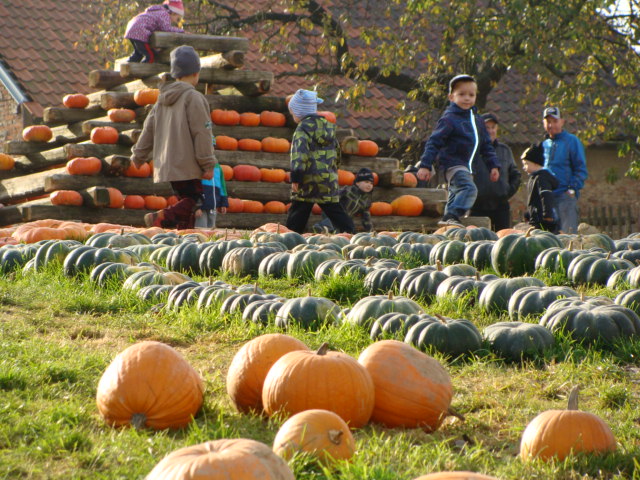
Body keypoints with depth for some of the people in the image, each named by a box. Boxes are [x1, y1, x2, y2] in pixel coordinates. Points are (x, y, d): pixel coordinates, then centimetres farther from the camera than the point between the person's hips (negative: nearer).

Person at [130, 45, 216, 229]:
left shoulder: (162, 99, 15)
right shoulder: (194, 98, -9)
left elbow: (148, 129, 19)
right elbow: (201, 133, -12)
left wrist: (139, 156, 28)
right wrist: (208, 164, -10)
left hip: (166, 164, 8)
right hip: (187, 165, -8)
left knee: (185, 199, 13)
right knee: (193, 199, -9)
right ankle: (161, 218, -29)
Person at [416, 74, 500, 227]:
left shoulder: (477, 120, 16)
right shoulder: (449, 119, -8)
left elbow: (486, 145, 24)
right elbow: (434, 142, -11)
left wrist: (493, 165, 19)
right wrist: (425, 165, -17)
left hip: (467, 166, 9)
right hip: (453, 164, -9)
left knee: (456, 195, 11)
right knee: (469, 188, -28)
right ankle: (450, 217, -39)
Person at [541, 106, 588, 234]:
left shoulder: (572, 141, 2)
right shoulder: (544, 144, 19)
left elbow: (581, 169, -2)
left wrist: (572, 189, -12)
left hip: (566, 196, -6)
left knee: (567, 235, -11)